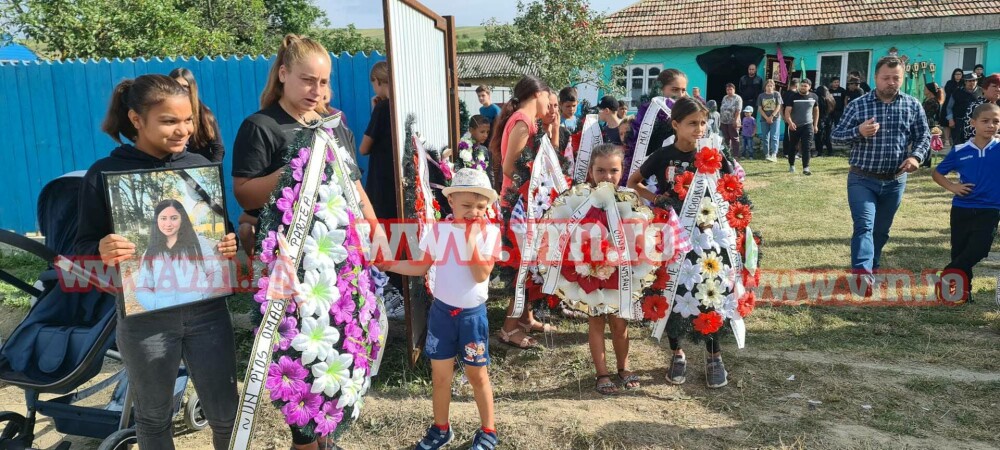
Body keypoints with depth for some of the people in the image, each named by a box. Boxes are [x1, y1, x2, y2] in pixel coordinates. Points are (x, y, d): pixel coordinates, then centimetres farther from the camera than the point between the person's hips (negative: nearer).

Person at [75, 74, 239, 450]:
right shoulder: (105, 174, -7)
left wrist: (232, 245, -12)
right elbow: (83, 246, -4)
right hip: (145, 318, -2)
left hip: (207, 309, 2)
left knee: (226, 413, 11)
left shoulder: (200, 165, 1)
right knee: (154, 417, 17)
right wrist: (102, 252, -26)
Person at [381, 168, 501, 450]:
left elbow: (481, 275, -18)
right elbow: (420, 267, 3)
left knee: (477, 375, 9)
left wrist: (471, 241, -24)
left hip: (473, 314, -2)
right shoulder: (440, 230, -3)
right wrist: (387, 263, -7)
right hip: (442, 311, 2)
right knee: (440, 374, 12)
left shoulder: (489, 232, -10)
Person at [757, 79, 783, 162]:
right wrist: (766, 118, -6)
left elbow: (778, 107, -2)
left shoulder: (776, 94, 3)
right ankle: (766, 155, 11)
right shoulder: (761, 96, 8)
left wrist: (771, 116, -10)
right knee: (765, 137, 4)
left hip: (775, 119, -3)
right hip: (764, 119, 3)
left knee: (774, 137, -11)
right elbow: (760, 109, 4)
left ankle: (774, 155, -19)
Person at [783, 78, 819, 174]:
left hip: (808, 126, 1)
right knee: (792, 147, 11)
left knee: (806, 147, -7)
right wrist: (790, 122, -27)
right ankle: (791, 165, 27)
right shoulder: (793, 96, -5)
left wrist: (815, 125, 13)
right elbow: (787, 111, -10)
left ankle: (806, 168, -8)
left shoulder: (814, 97, 4)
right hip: (794, 126, -1)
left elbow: (816, 110, 16)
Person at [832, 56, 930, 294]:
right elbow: (837, 135, -2)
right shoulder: (857, 105, -4)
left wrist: (916, 156, -13)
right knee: (864, 225, -16)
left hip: (895, 181, 3)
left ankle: (871, 268, 33)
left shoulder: (913, 106, 3)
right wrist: (858, 132, -22)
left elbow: (924, 136, 8)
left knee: (881, 229, 15)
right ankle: (863, 274, -27)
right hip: (862, 179, -3)